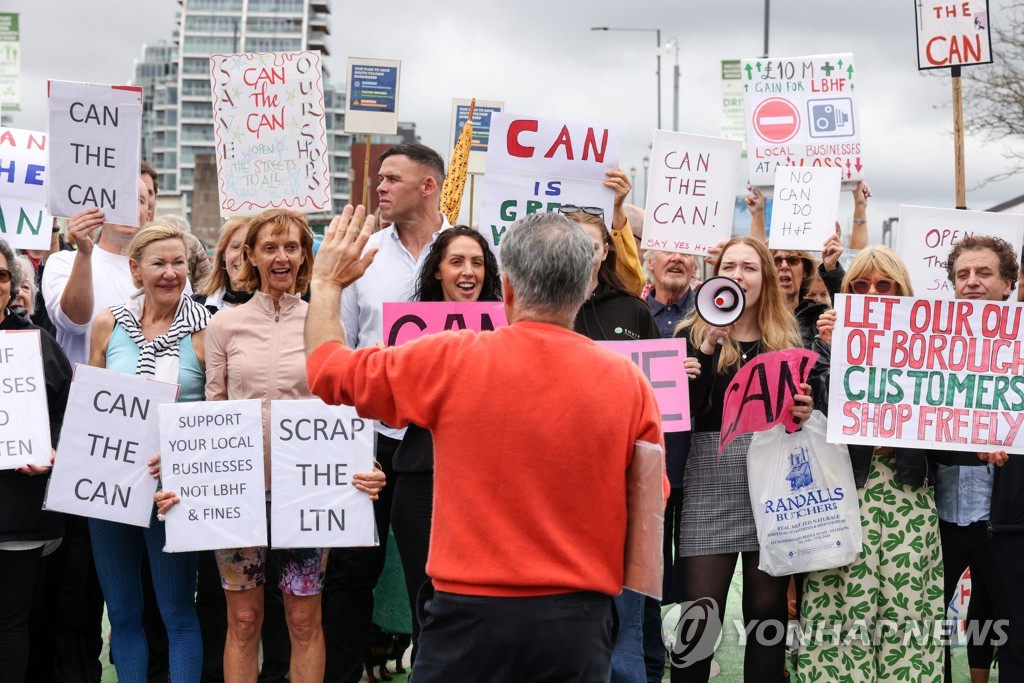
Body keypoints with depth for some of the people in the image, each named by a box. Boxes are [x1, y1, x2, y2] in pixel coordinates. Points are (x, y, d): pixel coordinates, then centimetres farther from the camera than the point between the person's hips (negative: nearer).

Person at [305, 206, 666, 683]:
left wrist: (326, 282, 21)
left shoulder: (452, 361, -10)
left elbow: (327, 369, 5)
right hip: (578, 620, 1)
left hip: (471, 613, -1)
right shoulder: (630, 383, -6)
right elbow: (651, 506, 3)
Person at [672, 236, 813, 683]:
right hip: (711, 482, -2)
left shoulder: (788, 339, 11)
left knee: (767, 608, 6)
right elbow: (683, 409, -8)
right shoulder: (693, 335, 5)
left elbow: (804, 410, 15)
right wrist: (708, 344, -15)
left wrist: (805, 412, -7)